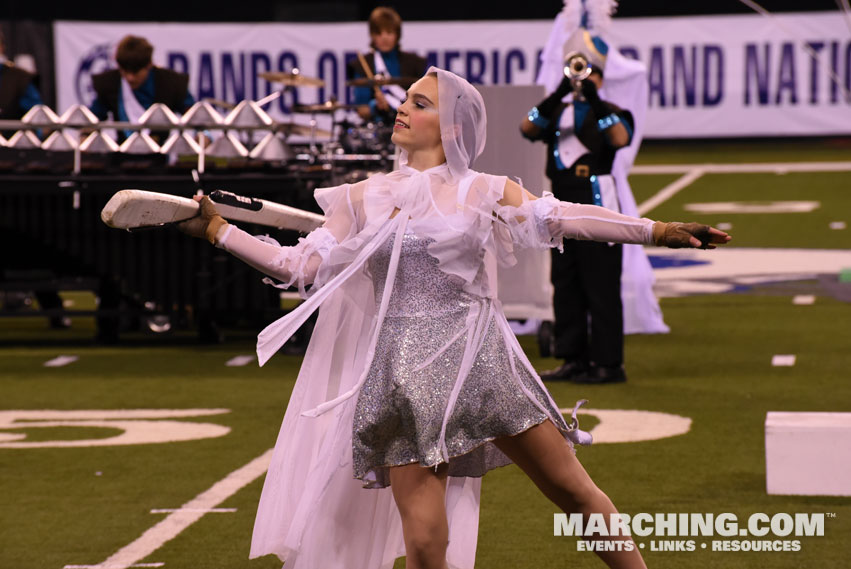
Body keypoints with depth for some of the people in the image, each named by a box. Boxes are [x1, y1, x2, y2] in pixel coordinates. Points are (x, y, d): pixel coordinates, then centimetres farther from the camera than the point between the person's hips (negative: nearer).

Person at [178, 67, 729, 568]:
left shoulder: (482, 192, 6)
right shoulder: (365, 199, 12)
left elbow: (563, 217, 0)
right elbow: (301, 264, 10)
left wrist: (660, 231, -8)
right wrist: (217, 230, 6)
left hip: (480, 360, -1)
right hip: (403, 375, 1)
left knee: (574, 490, -1)